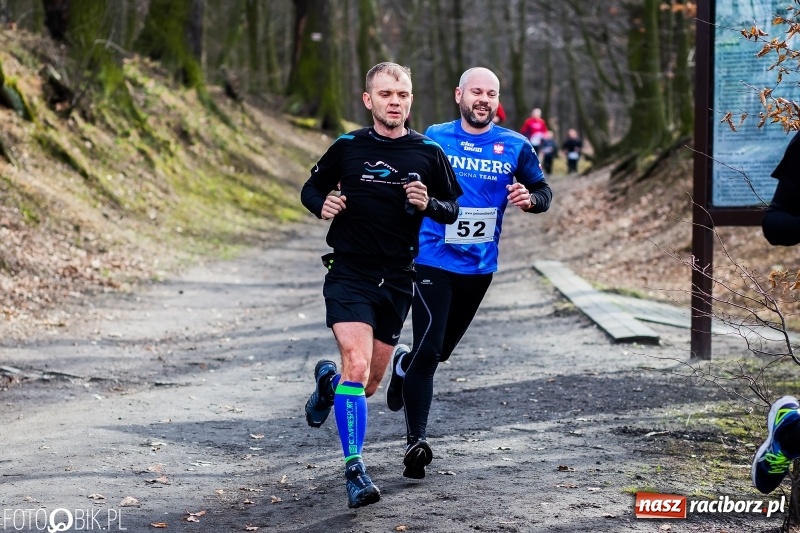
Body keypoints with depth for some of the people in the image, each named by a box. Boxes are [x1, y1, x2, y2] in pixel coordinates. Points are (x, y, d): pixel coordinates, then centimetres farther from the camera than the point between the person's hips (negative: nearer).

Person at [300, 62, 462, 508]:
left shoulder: (429, 153, 2)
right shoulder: (348, 148, -1)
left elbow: (452, 210, 9)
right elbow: (311, 188, 11)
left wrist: (427, 204, -12)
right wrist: (322, 205, -11)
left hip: (398, 279, 3)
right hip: (349, 274, -3)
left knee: (370, 384, 12)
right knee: (357, 366, -21)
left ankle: (329, 381, 48)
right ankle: (355, 469, -15)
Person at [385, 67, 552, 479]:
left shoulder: (514, 147, 1)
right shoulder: (433, 140, -2)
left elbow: (543, 190, 8)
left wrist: (529, 198, -14)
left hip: (480, 267, 3)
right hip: (432, 261, -3)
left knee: (442, 349, 16)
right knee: (428, 351, -13)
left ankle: (404, 365, 50)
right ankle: (416, 441, -6)